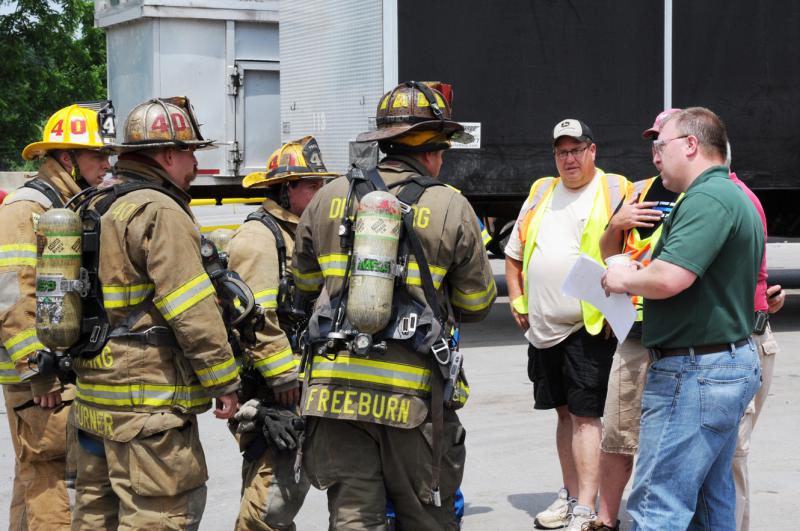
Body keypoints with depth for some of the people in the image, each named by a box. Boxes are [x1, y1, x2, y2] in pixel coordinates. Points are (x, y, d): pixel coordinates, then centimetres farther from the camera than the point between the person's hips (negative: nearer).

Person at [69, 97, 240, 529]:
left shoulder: (94, 209, 16)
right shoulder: (160, 212, -13)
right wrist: (223, 380, -11)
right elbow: (193, 311, -17)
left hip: (94, 395, 10)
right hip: (148, 400, -10)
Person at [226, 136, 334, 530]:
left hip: (296, 379, 10)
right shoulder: (258, 236, -13)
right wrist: (282, 373, -22)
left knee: (295, 478, 16)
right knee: (276, 483, -12)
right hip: (271, 384, -10)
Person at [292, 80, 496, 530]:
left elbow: (305, 282, 18)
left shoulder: (330, 198, 7)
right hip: (412, 394, -2)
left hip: (335, 386, 3)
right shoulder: (451, 208, -2)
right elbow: (477, 304, 6)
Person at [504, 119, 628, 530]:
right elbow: (514, 254, 22)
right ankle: (570, 494, 26)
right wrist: (517, 300, 11)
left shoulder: (615, 191, -4)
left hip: (589, 326, -6)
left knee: (584, 415, -7)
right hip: (543, 328, 6)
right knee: (564, 412, 15)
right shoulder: (541, 192, 14)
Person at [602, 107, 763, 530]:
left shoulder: (707, 198, -17)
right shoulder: (735, 196, 18)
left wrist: (624, 279, -8)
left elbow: (670, 277, -29)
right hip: (732, 362, 11)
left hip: (695, 371, -11)